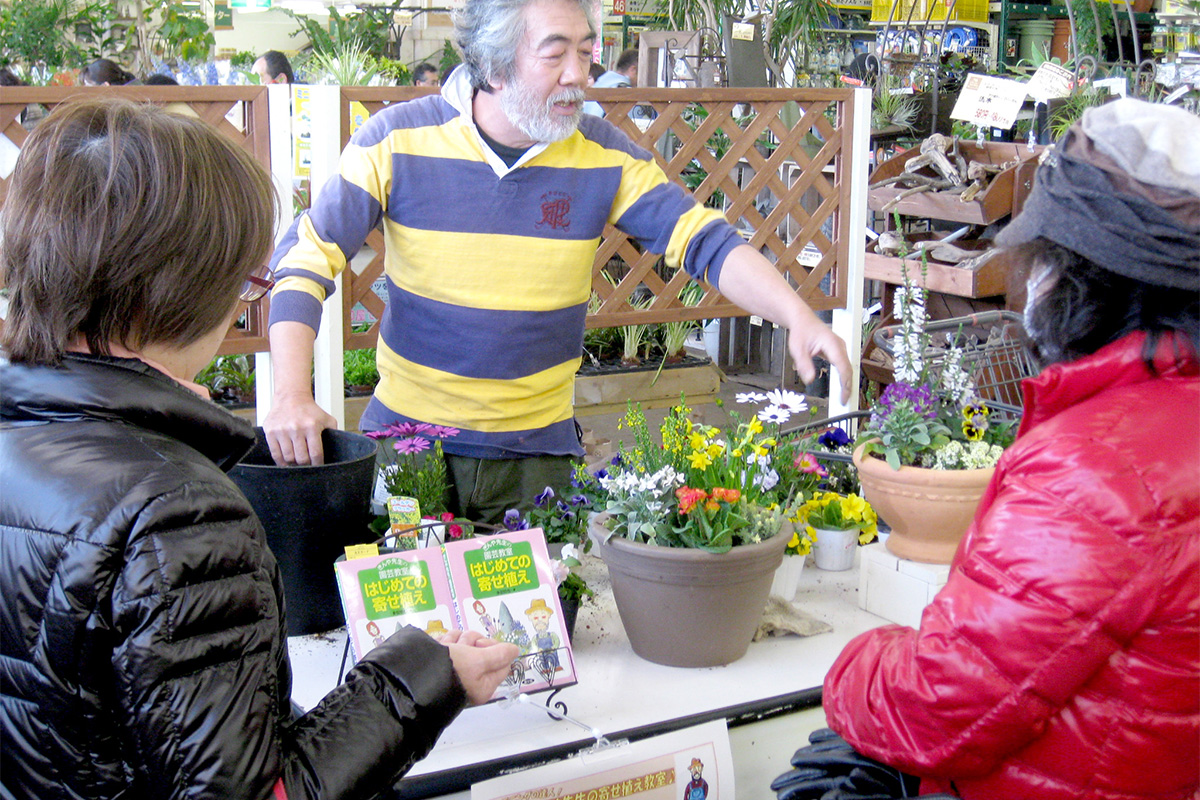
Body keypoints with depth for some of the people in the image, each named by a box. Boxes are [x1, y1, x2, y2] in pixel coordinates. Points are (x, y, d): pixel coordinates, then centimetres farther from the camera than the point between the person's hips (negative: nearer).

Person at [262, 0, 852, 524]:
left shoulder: (603, 155, -6)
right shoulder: (399, 140, -10)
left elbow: (704, 241, -8)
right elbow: (306, 258, -9)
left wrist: (798, 318, -25)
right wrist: (291, 394, -22)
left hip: (536, 450, 1)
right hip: (405, 436, -1)